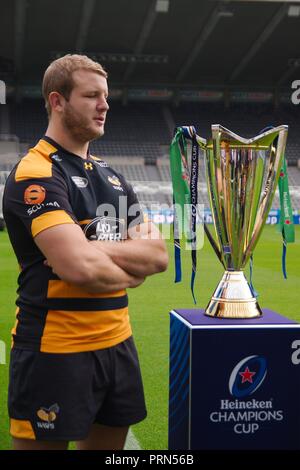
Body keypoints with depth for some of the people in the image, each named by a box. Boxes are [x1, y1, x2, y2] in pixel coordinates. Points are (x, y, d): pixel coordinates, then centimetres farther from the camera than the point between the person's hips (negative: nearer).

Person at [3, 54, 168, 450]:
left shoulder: (111, 175, 12)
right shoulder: (35, 174, -13)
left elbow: (159, 255, 4)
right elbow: (80, 267, -26)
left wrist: (97, 249, -14)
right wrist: (131, 270, -5)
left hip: (117, 343, 7)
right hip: (55, 351, -7)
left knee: (109, 445, 18)